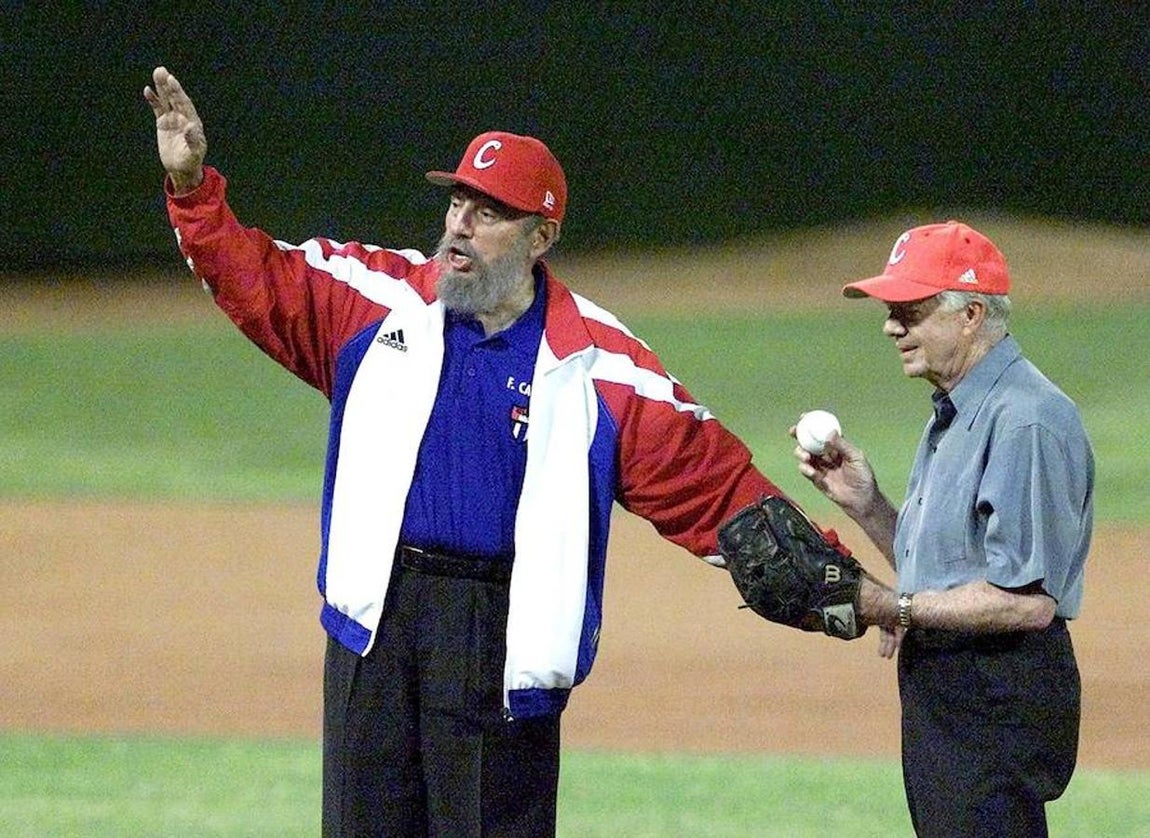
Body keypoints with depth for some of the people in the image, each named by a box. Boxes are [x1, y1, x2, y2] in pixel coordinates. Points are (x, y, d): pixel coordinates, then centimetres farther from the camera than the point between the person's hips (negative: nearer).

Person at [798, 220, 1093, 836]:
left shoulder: (1027, 421, -18)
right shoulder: (950, 415, 17)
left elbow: (1029, 599, -23)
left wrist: (897, 607, -18)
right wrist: (862, 502, 7)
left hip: (1001, 707, -11)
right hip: (939, 694, 11)